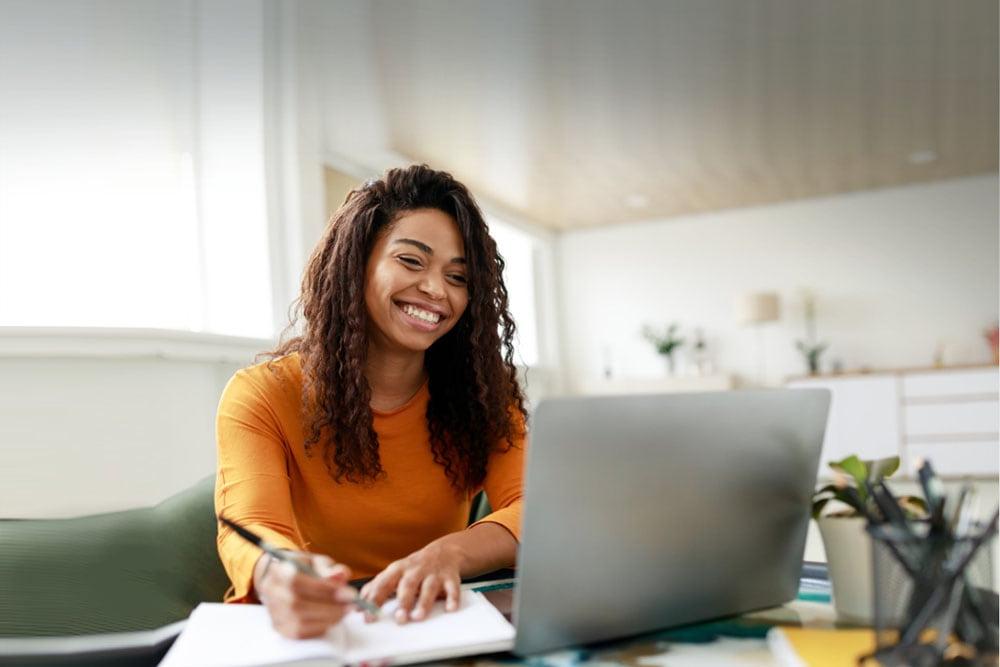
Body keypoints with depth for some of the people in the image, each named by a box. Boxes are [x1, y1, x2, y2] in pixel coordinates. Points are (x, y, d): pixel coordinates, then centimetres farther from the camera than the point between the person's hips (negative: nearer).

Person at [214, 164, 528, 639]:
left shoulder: (481, 390, -1)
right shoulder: (261, 397, -9)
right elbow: (253, 531, -24)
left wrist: (449, 554, -37)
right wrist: (279, 579, -50)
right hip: (311, 633, -1)